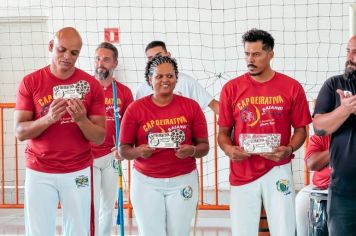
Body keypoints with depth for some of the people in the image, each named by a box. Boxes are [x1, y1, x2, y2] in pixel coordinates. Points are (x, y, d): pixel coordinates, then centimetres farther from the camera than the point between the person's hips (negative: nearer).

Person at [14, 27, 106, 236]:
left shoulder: (91, 85, -1)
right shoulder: (30, 83, -2)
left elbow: (100, 138, -1)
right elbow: (20, 132, -6)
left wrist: (81, 119, -21)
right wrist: (49, 118, -24)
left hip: (78, 172, 0)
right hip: (39, 172, 0)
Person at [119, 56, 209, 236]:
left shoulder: (191, 106, 0)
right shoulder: (135, 109, -2)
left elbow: (204, 146, 3)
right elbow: (123, 150, 1)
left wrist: (192, 151, -18)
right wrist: (139, 151, -20)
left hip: (183, 180, 1)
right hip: (146, 181, 0)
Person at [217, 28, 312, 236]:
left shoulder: (292, 87, 0)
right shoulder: (232, 88, 2)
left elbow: (300, 129, 5)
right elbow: (223, 132, 7)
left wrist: (289, 149, -15)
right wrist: (228, 149, -14)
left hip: (277, 170, -1)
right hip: (242, 173, 1)